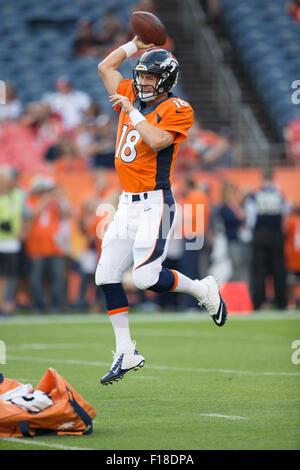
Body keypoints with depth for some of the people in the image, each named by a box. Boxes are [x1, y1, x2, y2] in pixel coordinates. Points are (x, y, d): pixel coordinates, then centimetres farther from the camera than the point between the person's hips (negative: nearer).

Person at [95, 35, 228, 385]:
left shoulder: (177, 109, -7)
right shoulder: (132, 98, 12)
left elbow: (157, 141, -24)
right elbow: (105, 67, 23)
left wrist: (132, 113, -15)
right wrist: (135, 44, 20)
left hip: (155, 203, -8)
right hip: (127, 203, 8)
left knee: (146, 277, -17)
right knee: (107, 275, 3)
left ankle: (203, 290, 11)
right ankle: (126, 353, 10)